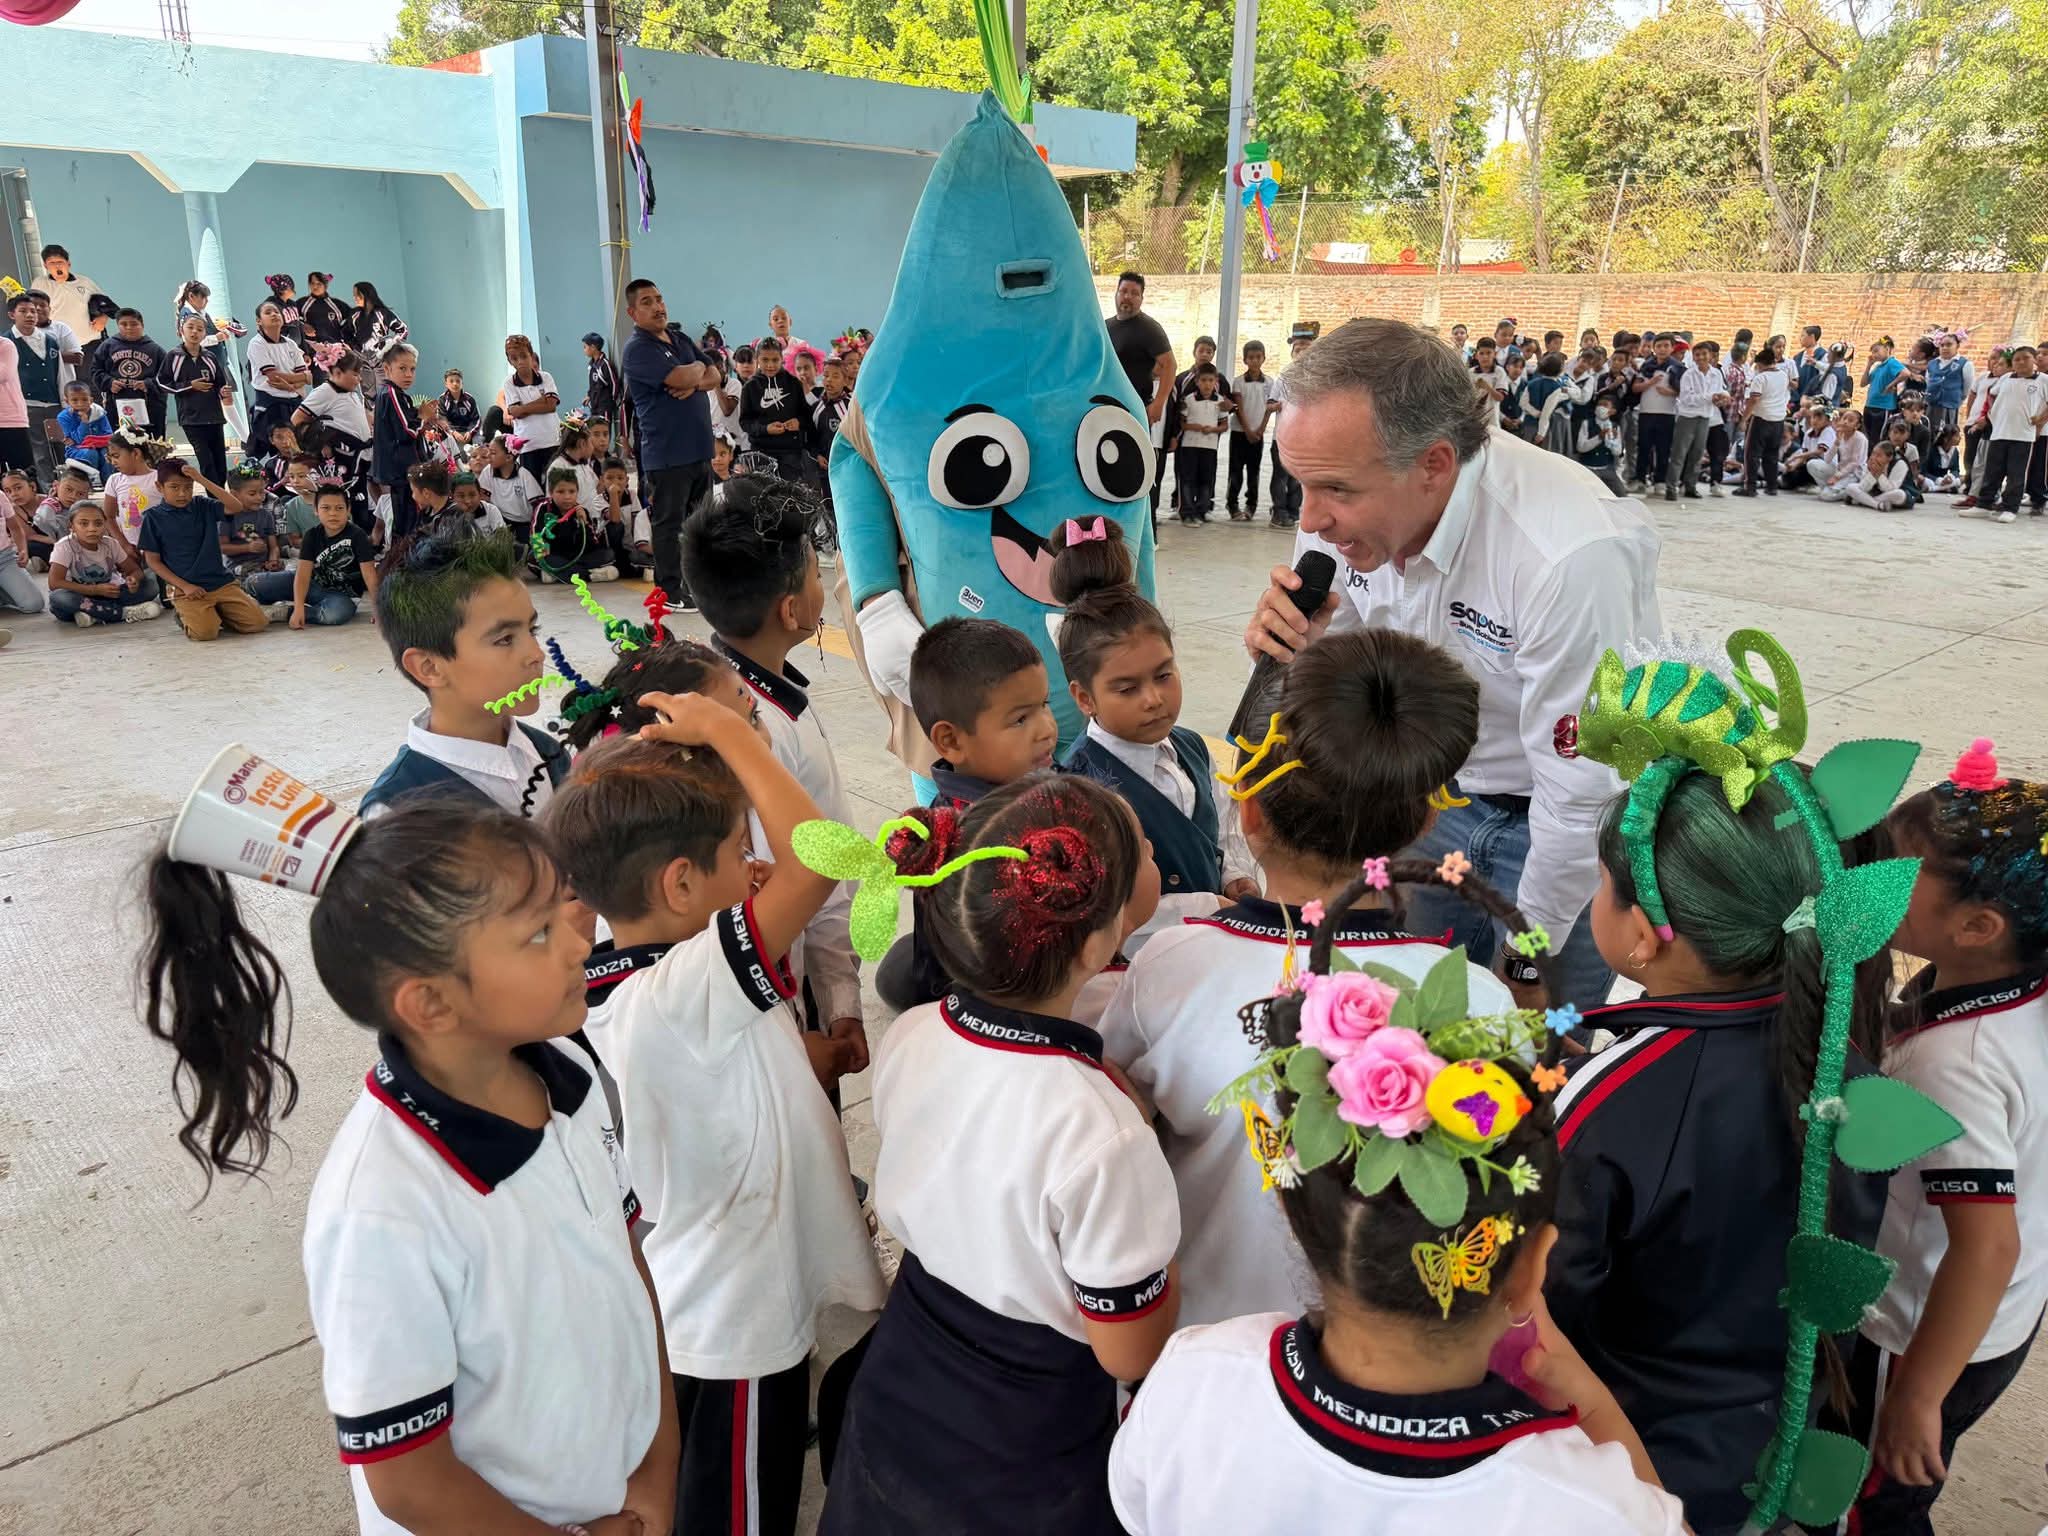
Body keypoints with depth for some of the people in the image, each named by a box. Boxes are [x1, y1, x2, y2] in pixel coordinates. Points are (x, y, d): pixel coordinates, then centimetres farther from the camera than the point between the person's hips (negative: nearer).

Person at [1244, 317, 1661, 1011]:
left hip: (1557, 825, -5)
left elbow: (1582, 797, -26)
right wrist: (1295, 647, -23)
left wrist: (1528, 959, -13)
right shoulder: (1348, 501, -16)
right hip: (1441, 795, 5)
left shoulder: (1572, 559, -36)